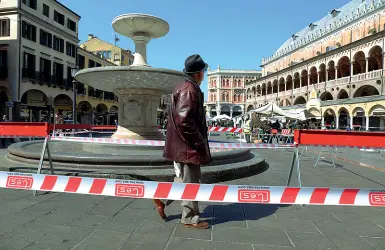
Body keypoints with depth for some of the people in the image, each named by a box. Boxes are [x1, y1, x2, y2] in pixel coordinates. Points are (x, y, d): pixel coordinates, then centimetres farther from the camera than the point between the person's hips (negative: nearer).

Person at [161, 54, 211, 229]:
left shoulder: (184, 87, 15)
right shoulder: (189, 90, -18)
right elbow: (184, 121, -26)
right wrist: (198, 142, -19)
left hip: (183, 144, 10)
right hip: (188, 144, -10)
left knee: (185, 178, 21)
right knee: (191, 182, 2)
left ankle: (162, 197, 27)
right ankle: (190, 218, 16)